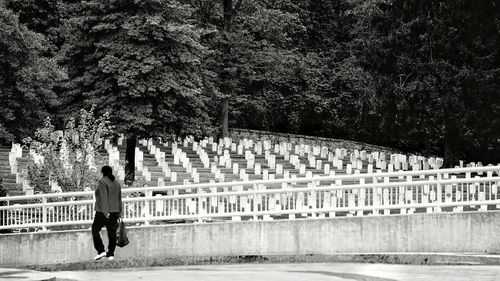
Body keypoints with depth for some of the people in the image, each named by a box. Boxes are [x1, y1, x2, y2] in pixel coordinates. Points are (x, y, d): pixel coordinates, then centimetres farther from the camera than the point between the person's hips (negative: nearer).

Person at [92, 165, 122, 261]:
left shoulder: (102, 182, -11)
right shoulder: (116, 183, 11)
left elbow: (103, 197, -20)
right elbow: (119, 199, 13)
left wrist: (105, 212, -26)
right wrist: (119, 213, 18)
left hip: (103, 212, -7)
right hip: (114, 212, 7)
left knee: (95, 230, 5)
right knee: (112, 233, 6)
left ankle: (101, 251, -4)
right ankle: (111, 254, 6)